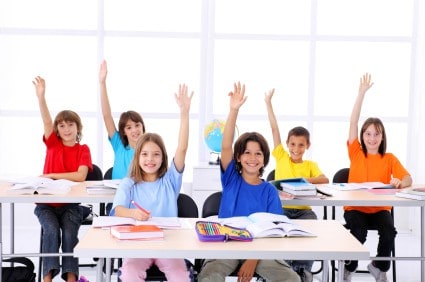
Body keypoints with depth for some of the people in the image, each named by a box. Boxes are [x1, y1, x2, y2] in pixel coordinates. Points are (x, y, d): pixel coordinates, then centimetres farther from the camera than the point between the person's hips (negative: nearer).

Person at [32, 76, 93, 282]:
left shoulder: (83, 149, -1)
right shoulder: (53, 143, 3)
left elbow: (80, 176, -17)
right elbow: (47, 122, -16)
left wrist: (51, 175, -15)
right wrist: (41, 96, -33)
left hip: (70, 204, -1)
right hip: (46, 203, 1)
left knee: (70, 233, -24)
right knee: (51, 231, -24)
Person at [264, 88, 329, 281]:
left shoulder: (310, 165, 11)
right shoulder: (281, 158, 9)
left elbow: (325, 180, -8)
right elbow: (274, 129, 7)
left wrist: (305, 179, -25)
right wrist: (268, 103, 7)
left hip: (303, 210, 1)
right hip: (281, 209, -1)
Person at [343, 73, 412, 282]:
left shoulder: (389, 159, 2)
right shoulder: (356, 153, 0)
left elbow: (408, 179, -8)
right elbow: (353, 122, -8)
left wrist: (400, 183, -34)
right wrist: (362, 92, -13)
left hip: (380, 208, 1)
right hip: (355, 207, -1)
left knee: (389, 232, -27)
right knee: (359, 232, -29)